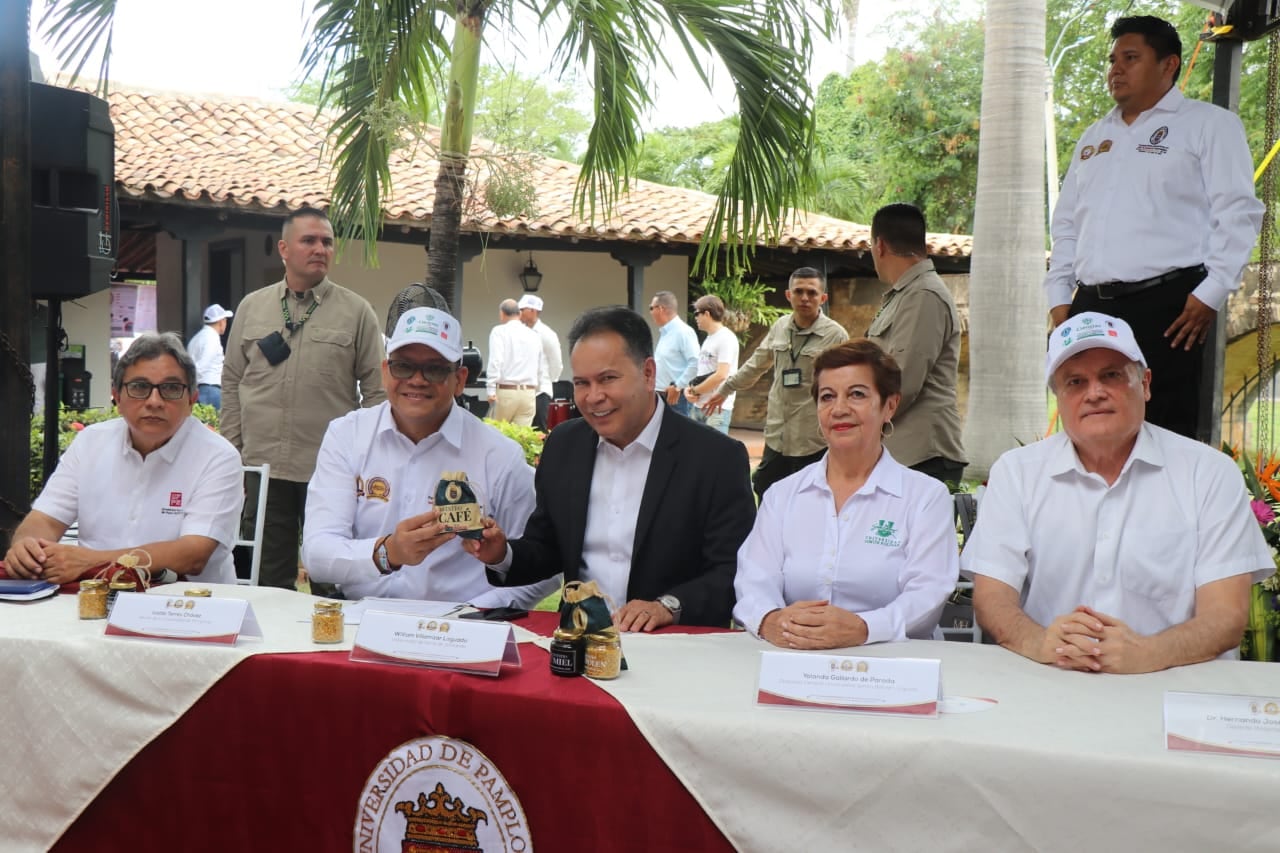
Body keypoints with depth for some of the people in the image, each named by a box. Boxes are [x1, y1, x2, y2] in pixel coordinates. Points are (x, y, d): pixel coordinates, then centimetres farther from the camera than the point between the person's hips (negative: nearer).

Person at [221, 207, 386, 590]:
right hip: (263, 464, 2)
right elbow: (232, 383, 12)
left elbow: (376, 391, 1)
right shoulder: (252, 307, 10)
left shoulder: (356, 311, 2)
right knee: (271, 578, 10)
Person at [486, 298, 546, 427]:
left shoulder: (499, 331, -2)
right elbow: (541, 369, 16)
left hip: (505, 391, -4)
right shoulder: (534, 335, 13)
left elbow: (495, 361, -13)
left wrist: (491, 391, -14)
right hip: (529, 392, 4)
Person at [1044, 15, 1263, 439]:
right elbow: (1066, 223, 25)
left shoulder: (1209, 124, 5)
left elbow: (1237, 213, -4)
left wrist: (1212, 292, -13)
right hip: (1090, 307, 6)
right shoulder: (1094, 137, 24)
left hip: (1166, 305, -6)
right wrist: (1059, 295, 14)